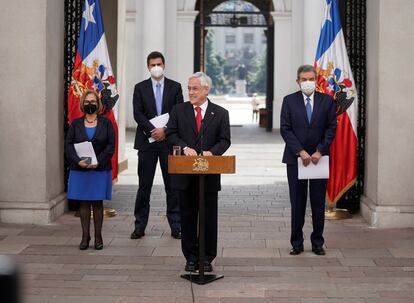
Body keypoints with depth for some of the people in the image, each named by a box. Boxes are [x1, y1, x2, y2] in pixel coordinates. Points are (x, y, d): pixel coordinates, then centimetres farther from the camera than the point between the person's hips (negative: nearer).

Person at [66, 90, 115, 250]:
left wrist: (98, 162, -15)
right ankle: (85, 236, 9)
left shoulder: (106, 123, 4)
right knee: (83, 203, 4)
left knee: (97, 202, 2)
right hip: (80, 170, 1)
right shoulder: (75, 124, 8)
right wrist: (78, 161, -15)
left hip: (100, 169, -1)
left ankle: (98, 236, 9)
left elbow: (110, 146, -2)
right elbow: (69, 146, 2)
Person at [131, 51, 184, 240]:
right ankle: (140, 226, 8)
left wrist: (165, 130, -13)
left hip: (169, 140, 0)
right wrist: (152, 131, -15)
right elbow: (138, 114, -2)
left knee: (172, 185, 3)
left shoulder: (175, 87, 7)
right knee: (144, 185, 3)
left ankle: (176, 226, 7)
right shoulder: (140, 88, 6)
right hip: (147, 141, 0)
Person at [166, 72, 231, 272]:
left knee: (209, 217, 4)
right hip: (185, 173, 1)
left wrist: (212, 152, -18)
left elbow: (224, 140, 1)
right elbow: (171, 134, 0)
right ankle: (191, 257, 16)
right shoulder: (179, 110, 6)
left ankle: (207, 258, 14)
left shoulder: (220, 113, 4)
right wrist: (185, 147, -17)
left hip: (209, 174, -1)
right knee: (188, 217, 7)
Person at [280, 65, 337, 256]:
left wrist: (320, 151, -9)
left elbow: (331, 128, 2)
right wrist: (300, 152, -12)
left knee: (318, 203, 4)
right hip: (295, 158, 0)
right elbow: (285, 129, -3)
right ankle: (297, 243, 10)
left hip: (319, 158, 1)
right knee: (297, 203, 3)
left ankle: (317, 242, 13)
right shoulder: (289, 101, 2)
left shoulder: (327, 101, 4)